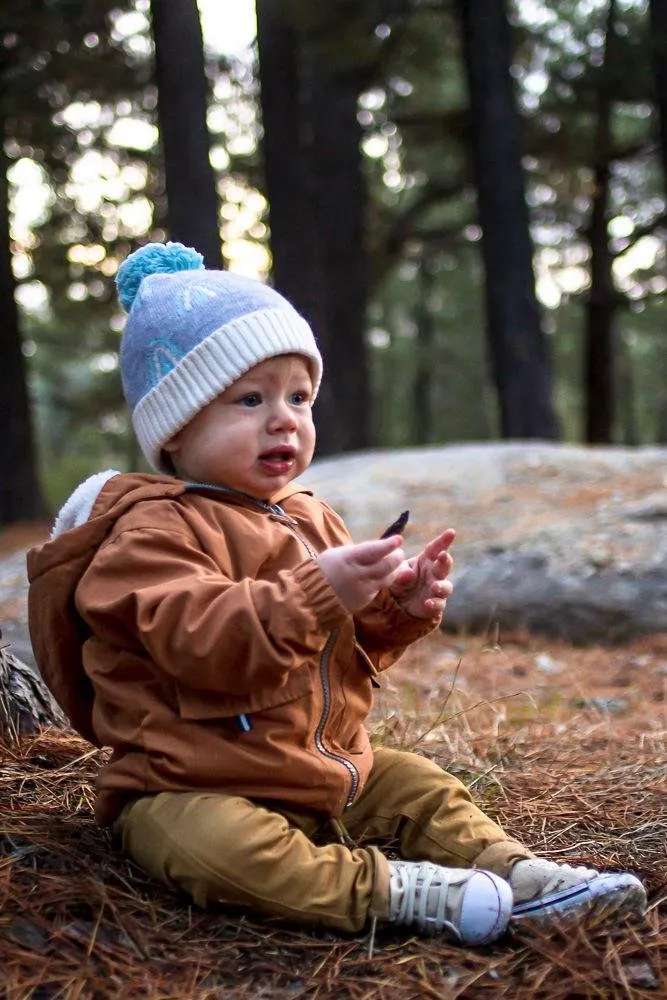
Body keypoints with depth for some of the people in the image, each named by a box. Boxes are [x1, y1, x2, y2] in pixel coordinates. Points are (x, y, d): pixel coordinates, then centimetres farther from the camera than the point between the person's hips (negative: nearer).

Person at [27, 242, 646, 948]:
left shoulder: (308, 518, 13)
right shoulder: (156, 531, -14)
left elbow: (353, 645, 19)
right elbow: (203, 639, -30)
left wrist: (400, 609, -4)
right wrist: (316, 592, -39)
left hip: (328, 768, 8)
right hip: (191, 788, -8)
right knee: (217, 845, -35)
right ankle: (385, 888, -34)